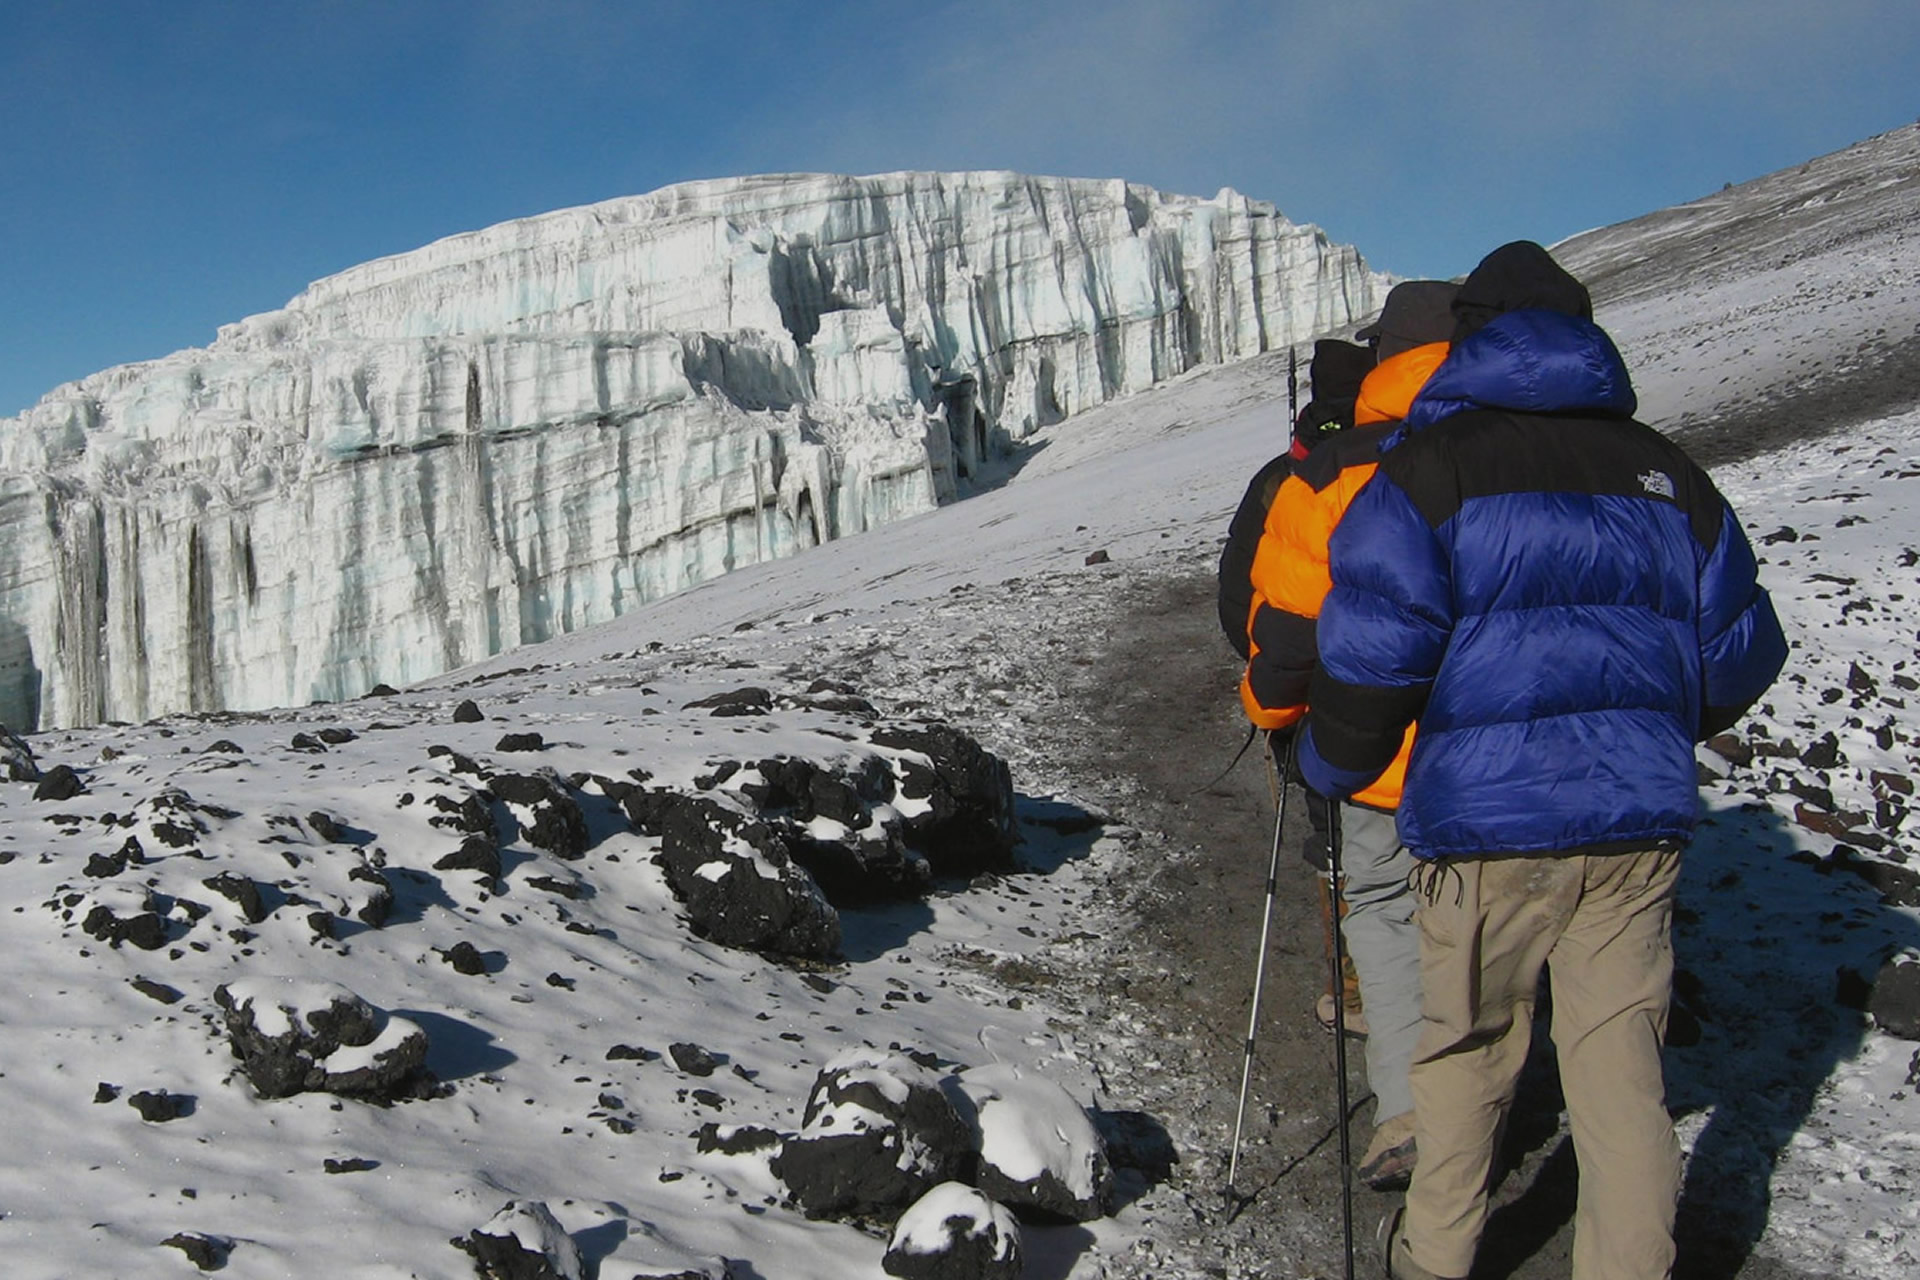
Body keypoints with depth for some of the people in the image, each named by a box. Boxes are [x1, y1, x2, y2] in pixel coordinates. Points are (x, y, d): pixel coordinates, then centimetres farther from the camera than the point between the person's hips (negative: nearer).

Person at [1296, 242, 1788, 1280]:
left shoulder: (1430, 462, -3)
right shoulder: (1660, 469, 12)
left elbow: (1373, 646, -11)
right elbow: (1738, 648, 16)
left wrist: (1329, 767, 5)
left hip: (1487, 814, -3)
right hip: (1640, 815, 4)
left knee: (1467, 1045, 12)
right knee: (1619, 1055, 11)